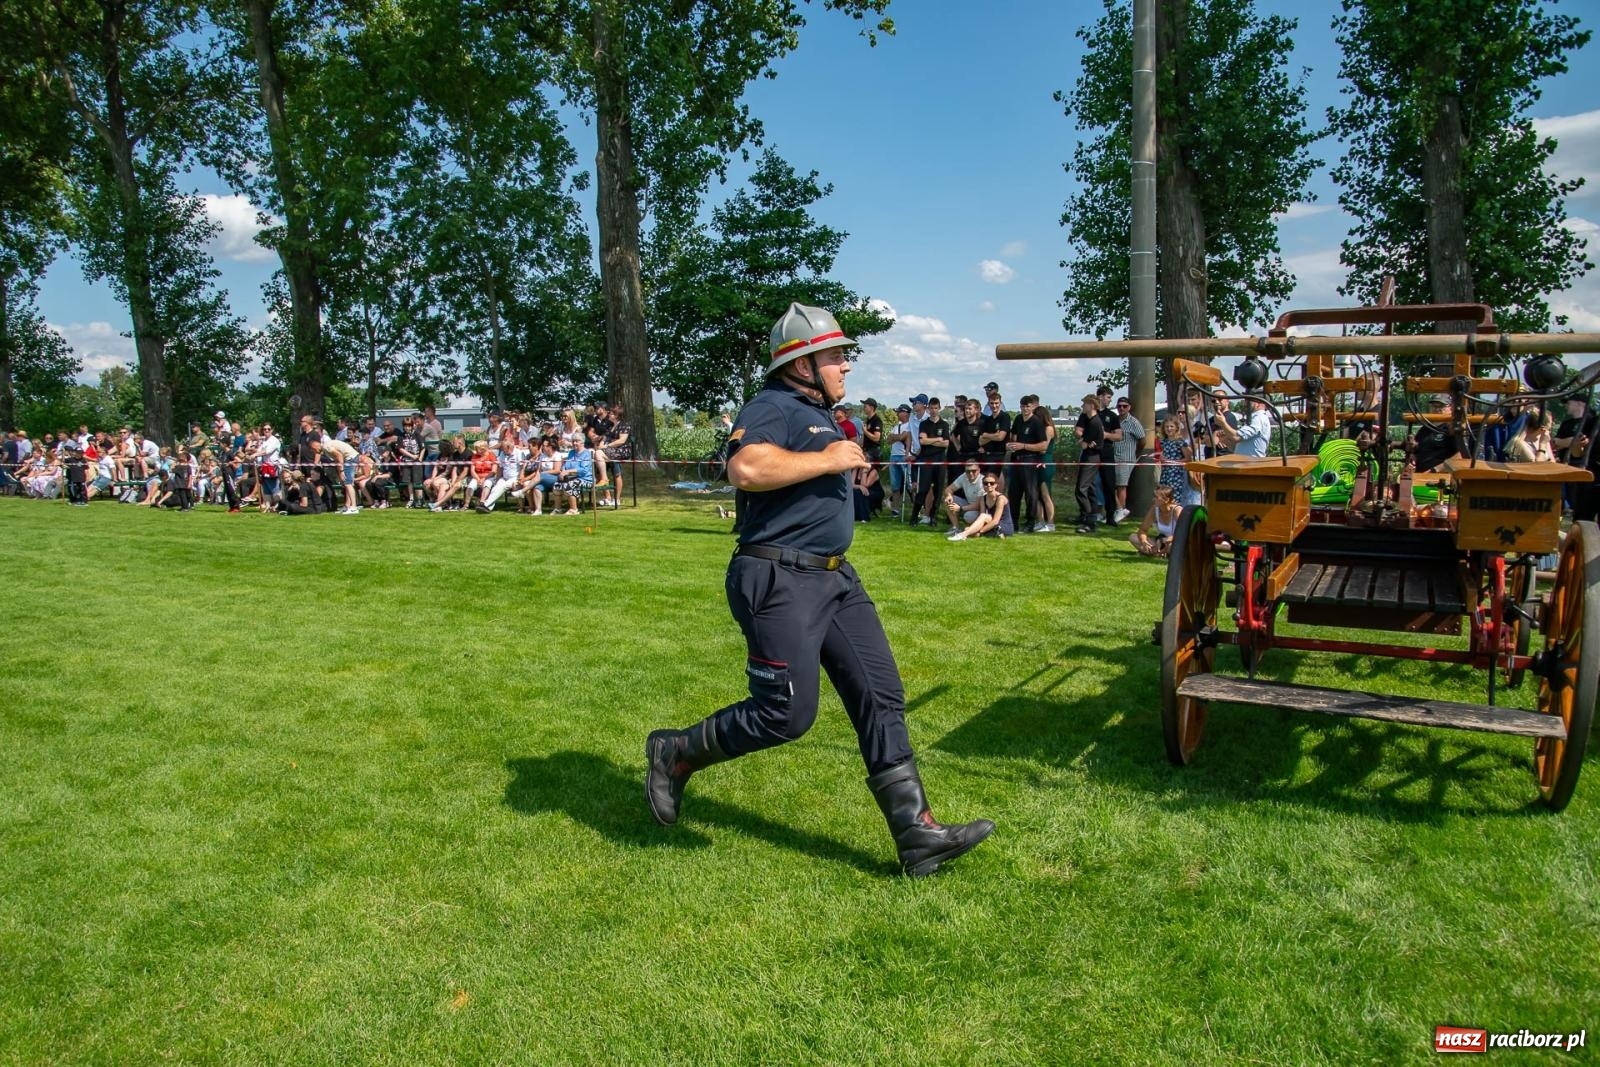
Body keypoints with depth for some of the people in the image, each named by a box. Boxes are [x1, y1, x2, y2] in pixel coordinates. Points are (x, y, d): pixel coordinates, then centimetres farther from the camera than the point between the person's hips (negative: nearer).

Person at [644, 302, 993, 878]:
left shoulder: (820, 415, 20)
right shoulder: (773, 407, -10)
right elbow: (746, 468, -31)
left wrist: (846, 461, 18)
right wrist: (826, 460, -20)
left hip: (835, 578, 10)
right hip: (778, 579, -10)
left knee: (881, 696, 5)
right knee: (788, 713, -7)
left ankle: (917, 834, 9)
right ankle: (675, 754, 16)